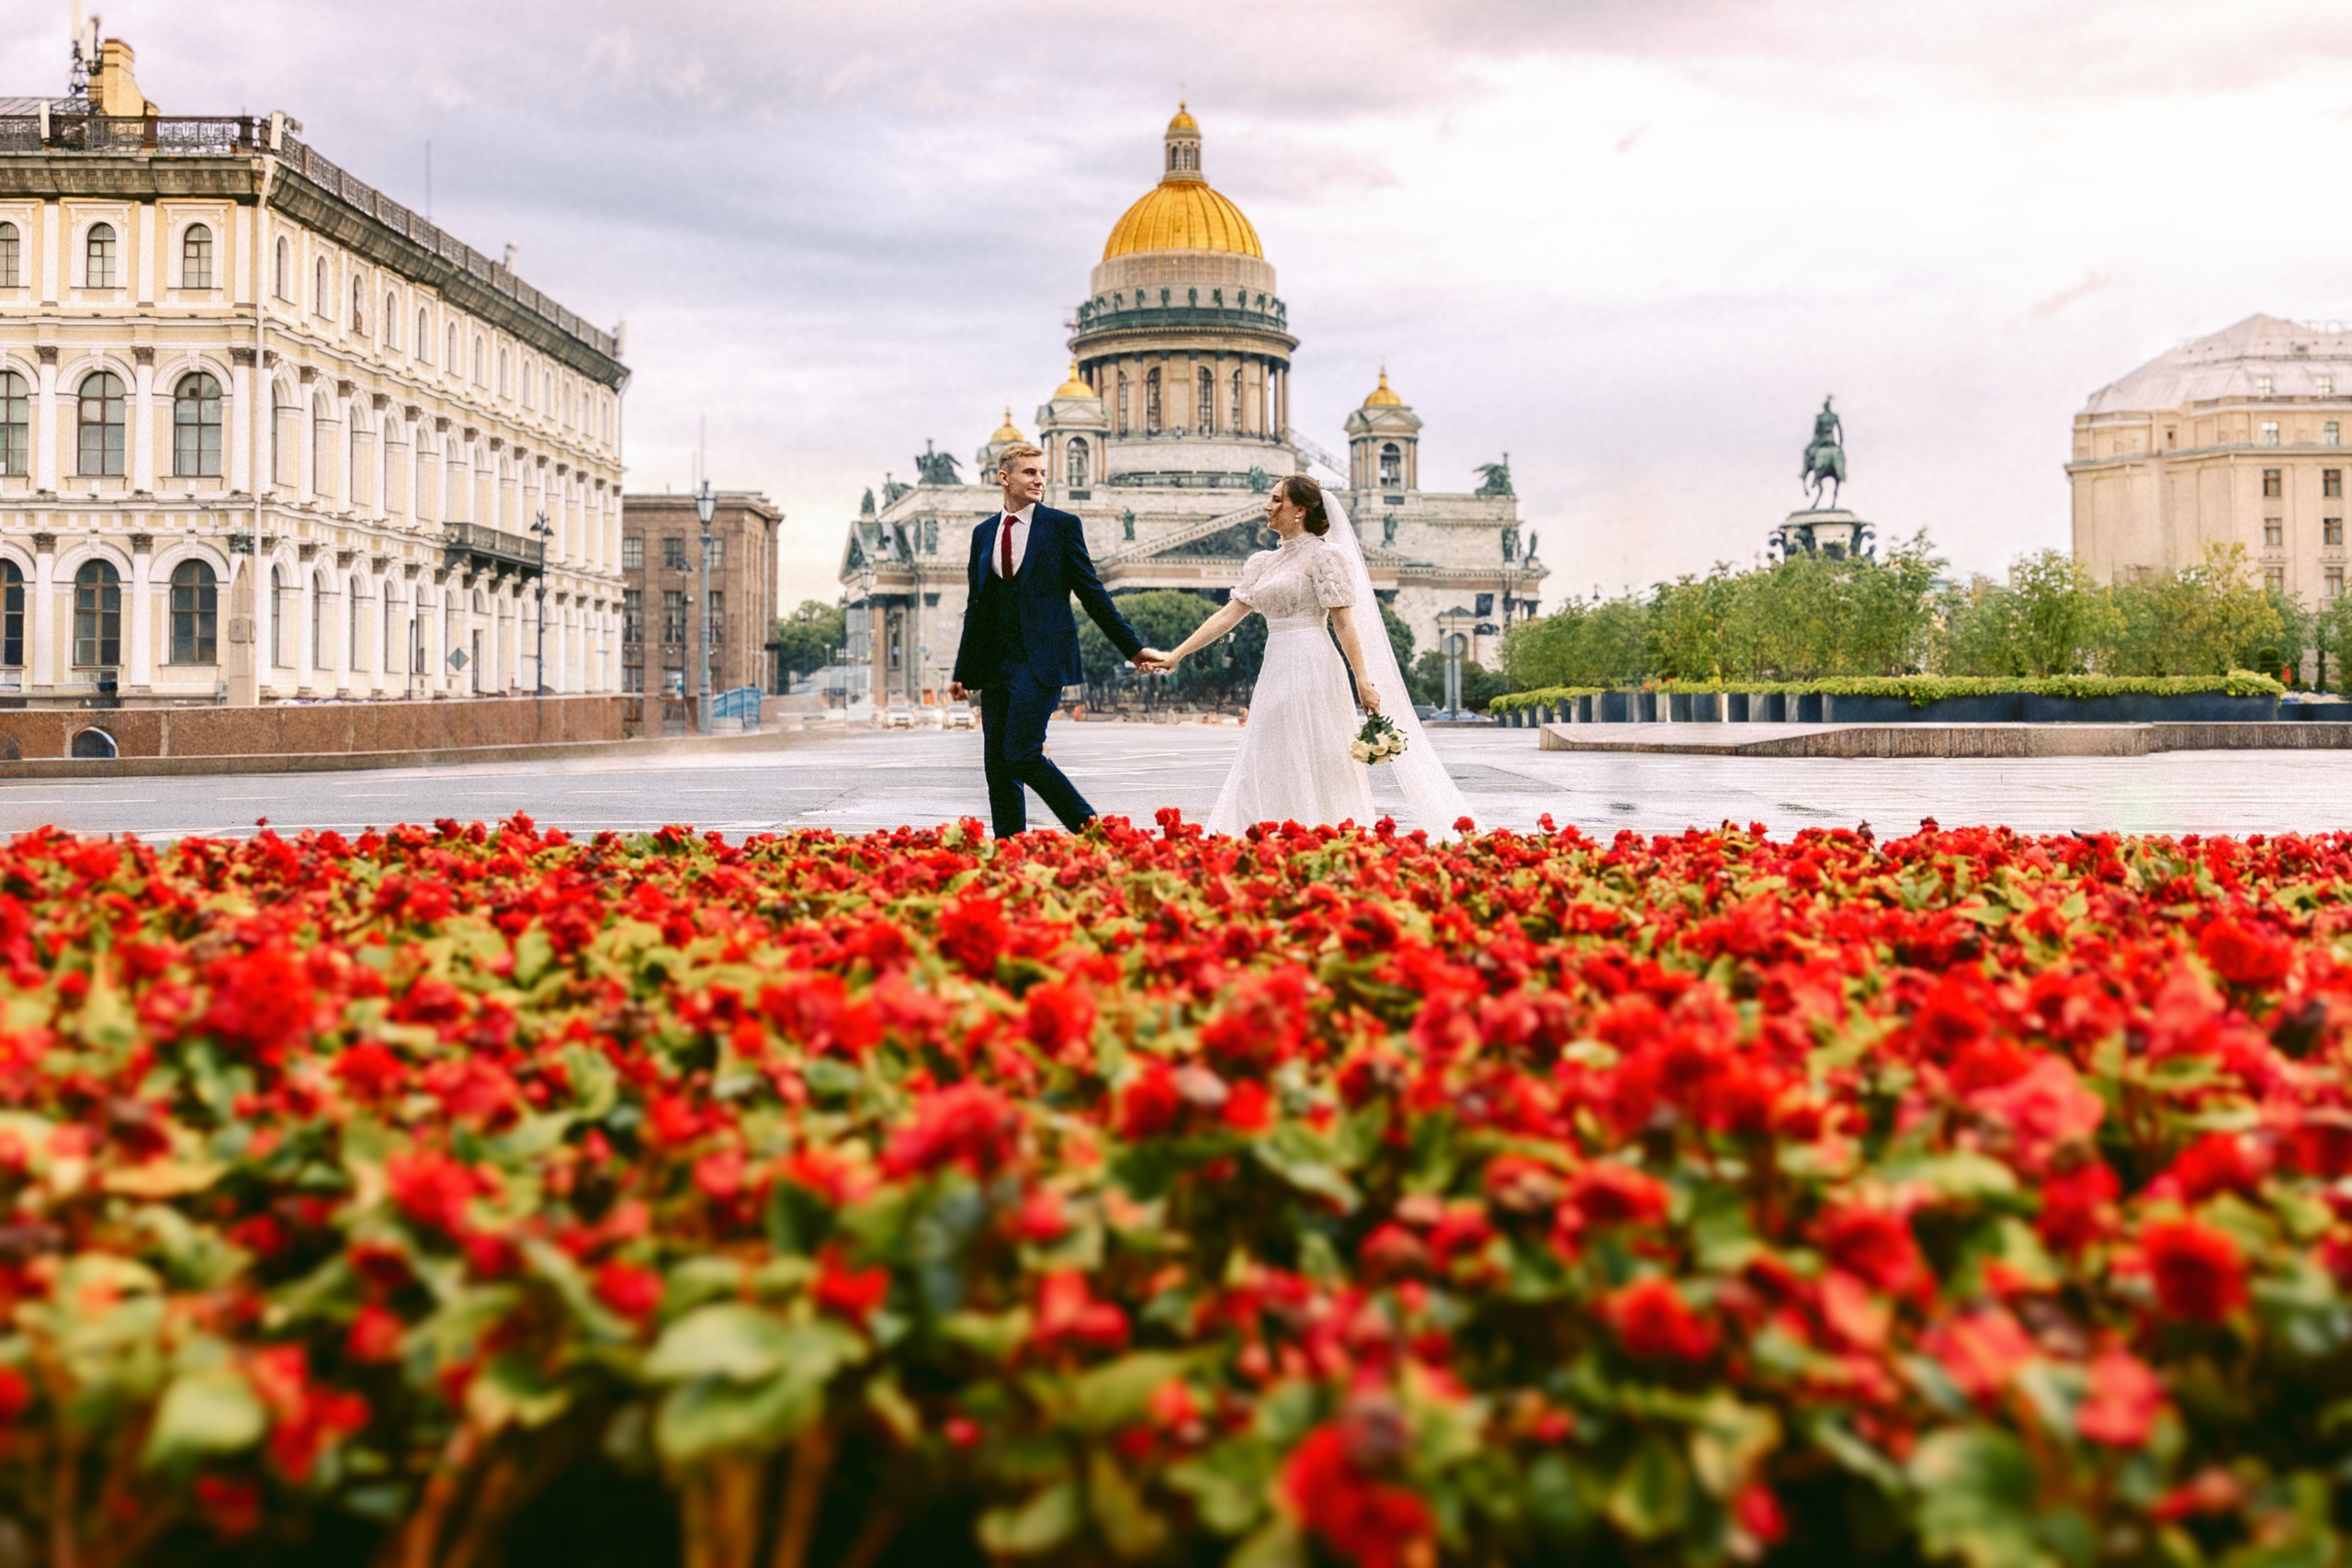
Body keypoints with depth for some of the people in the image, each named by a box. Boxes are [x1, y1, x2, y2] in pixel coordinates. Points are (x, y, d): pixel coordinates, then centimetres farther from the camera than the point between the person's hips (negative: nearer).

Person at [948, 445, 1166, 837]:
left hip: (1041, 661, -5)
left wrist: (1133, 647, 0)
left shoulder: (1062, 525, 1)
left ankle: (1090, 828, -1)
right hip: (994, 666, 5)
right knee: (997, 764, 4)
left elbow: (1092, 593, 3)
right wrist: (962, 671, 17)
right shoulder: (983, 533, 14)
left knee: (1023, 755, -15)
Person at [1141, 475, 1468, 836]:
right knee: (1270, 772, 6)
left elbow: (1343, 621, -10)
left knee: (1311, 772, -6)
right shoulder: (1264, 562, 16)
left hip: (1311, 669, -8)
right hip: (1276, 671, 8)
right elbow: (1228, 615, 13)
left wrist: (1363, 681, -16)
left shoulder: (1322, 555, -5)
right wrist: (1175, 656, 6)